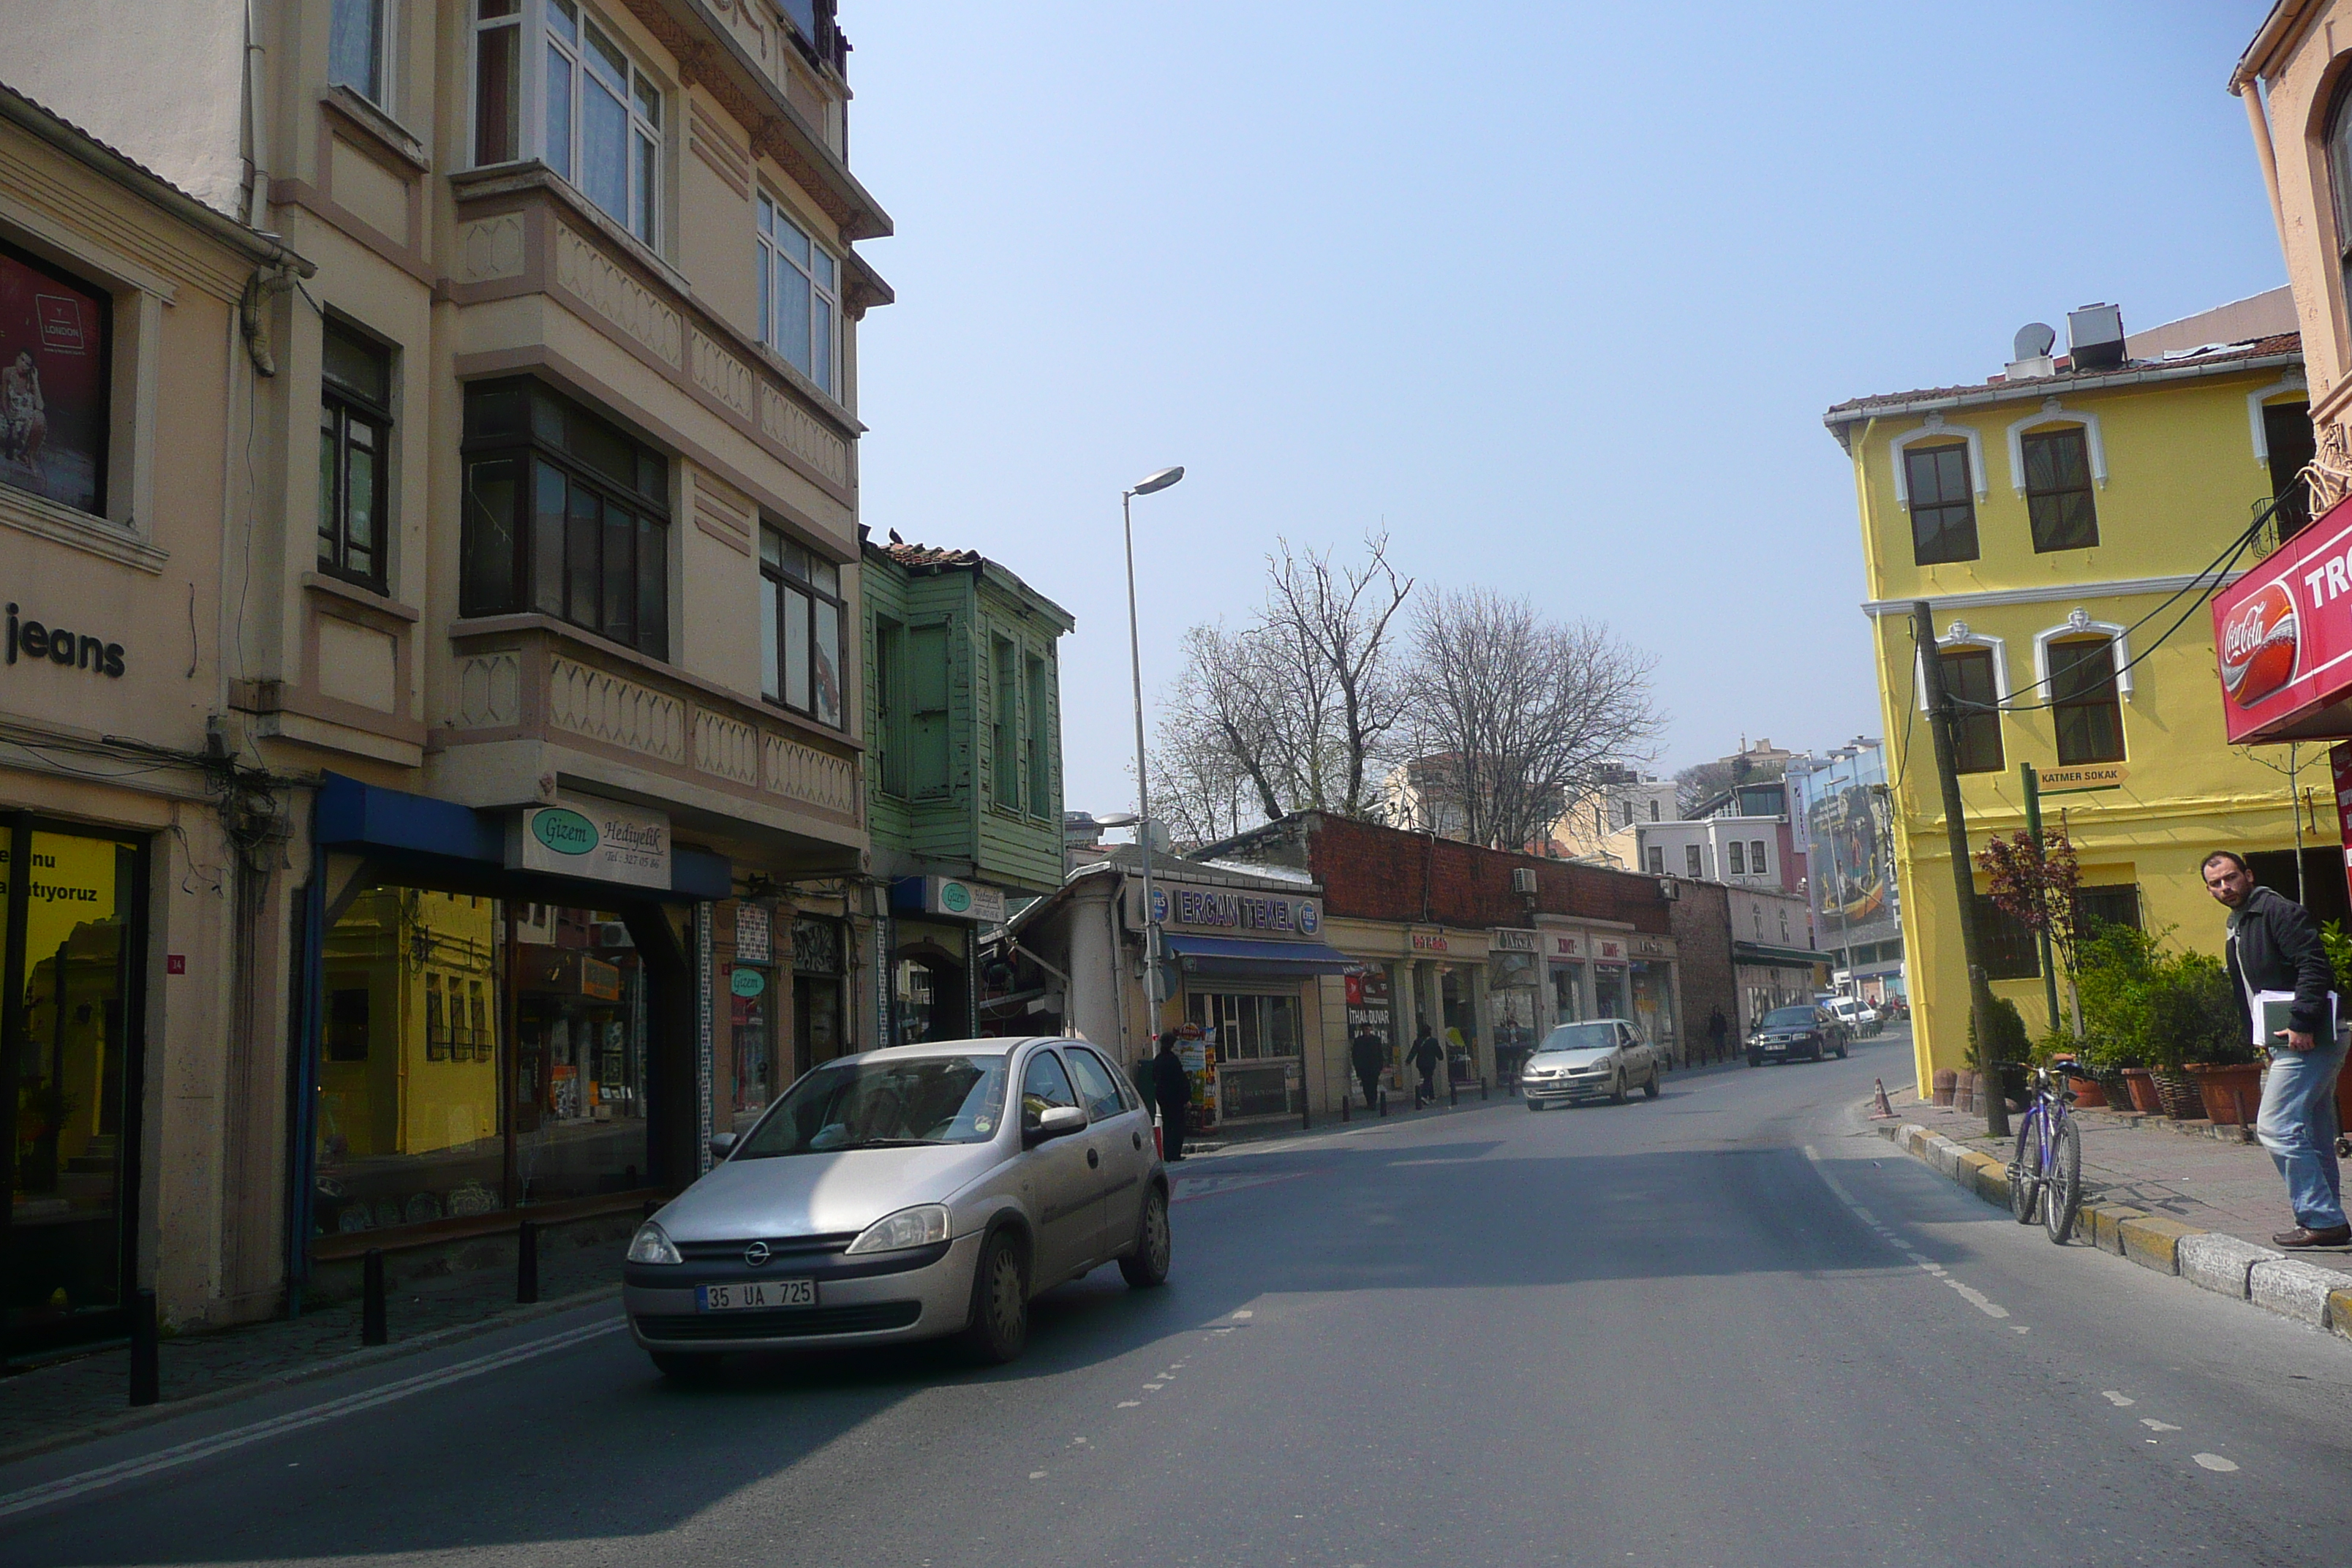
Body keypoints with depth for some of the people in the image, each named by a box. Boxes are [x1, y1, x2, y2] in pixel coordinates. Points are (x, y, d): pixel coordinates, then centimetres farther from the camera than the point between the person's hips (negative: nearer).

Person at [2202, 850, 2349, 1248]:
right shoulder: (2238, 927, 19)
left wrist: (2301, 1023, -25)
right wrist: (2267, 1042, 16)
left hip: (2306, 1041, -10)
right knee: (2314, 1136, 12)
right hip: (2289, 1043, 10)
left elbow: (2314, 966, -21)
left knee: (2276, 1127, -13)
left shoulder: (2279, 912, -10)